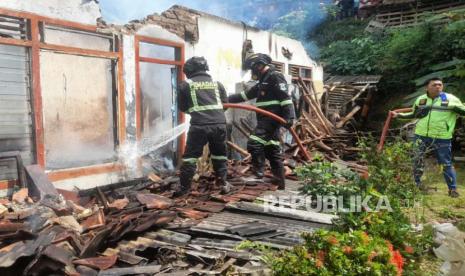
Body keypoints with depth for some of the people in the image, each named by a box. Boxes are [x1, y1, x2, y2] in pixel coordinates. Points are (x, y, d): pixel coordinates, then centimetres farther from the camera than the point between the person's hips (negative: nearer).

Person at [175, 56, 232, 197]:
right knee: (219, 154, 19)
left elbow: (182, 107, 14)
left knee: (190, 155, 7)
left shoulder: (186, 85, 6)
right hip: (219, 124, 3)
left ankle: (184, 187, 9)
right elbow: (225, 103, 19)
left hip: (199, 125, -3)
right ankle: (223, 183, 20)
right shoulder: (217, 83, 15)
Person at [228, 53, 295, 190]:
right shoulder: (263, 81, 22)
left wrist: (289, 116, -24)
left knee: (253, 143, -18)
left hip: (272, 118, -10)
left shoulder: (275, 77, -8)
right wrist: (227, 100, 23)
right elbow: (245, 95, 26)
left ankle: (259, 172, -10)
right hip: (266, 120, 10)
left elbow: (285, 97, -17)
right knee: (272, 150, 11)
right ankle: (279, 182, 16)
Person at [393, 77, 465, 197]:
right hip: (422, 136, 3)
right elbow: (414, 115, 20)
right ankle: (416, 184, 30)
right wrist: (399, 115, 14)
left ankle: (452, 189, 16)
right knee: (418, 160, 13)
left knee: (446, 164, 4)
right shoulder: (420, 99, 8)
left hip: (442, 138, -3)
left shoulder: (451, 99, -3)